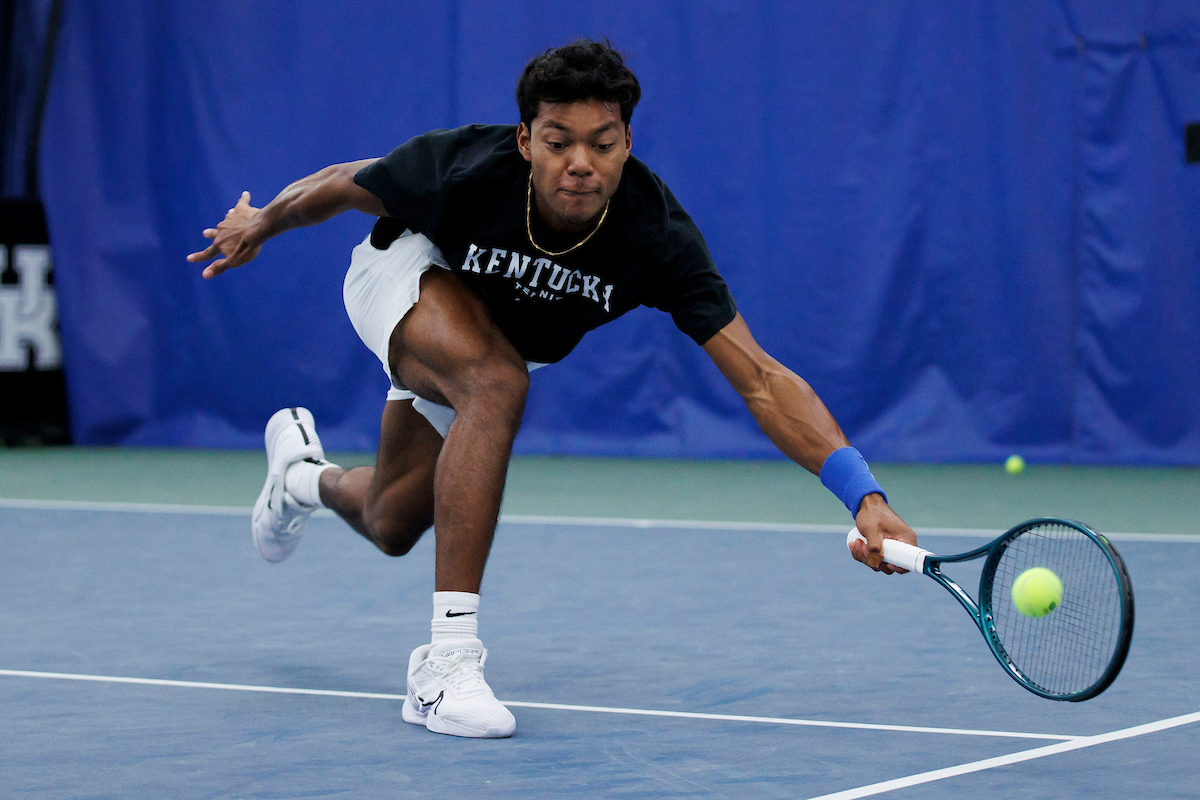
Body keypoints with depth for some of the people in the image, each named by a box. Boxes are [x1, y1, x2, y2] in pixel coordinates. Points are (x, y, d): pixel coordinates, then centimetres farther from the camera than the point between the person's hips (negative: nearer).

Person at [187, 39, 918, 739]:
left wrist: (864, 494, -54)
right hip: (408, 270, -4)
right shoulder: (465, 168, -39)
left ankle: (303, 473, 56)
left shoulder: (657, 236, -38)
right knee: (496, 382, -37)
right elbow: (344, 187, -17)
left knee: (392, 527, 17)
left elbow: (762, 380, -42)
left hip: (500, 336, 4)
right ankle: (448, 663, -33)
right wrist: (260, 226, 2)